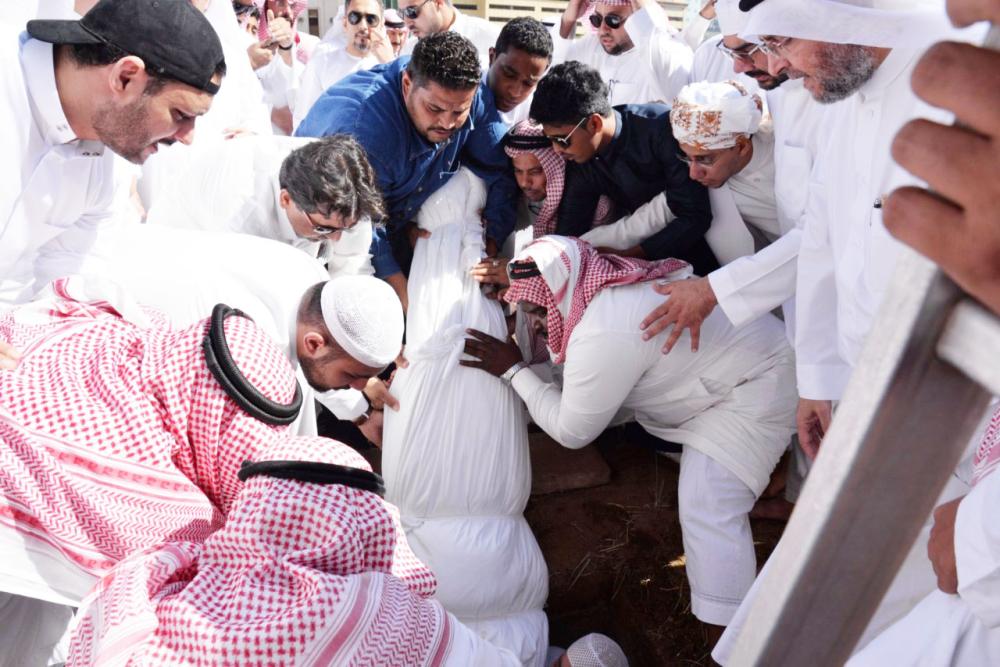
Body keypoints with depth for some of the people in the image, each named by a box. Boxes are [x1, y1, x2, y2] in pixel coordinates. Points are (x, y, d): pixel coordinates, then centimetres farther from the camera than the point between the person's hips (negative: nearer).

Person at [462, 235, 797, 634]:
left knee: (707, 512, -17)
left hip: (758, 388, -10)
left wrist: (512, 370, -17)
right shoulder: (609, 281, -5)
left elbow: (572, 432, -19)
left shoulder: (602, 334, -32)